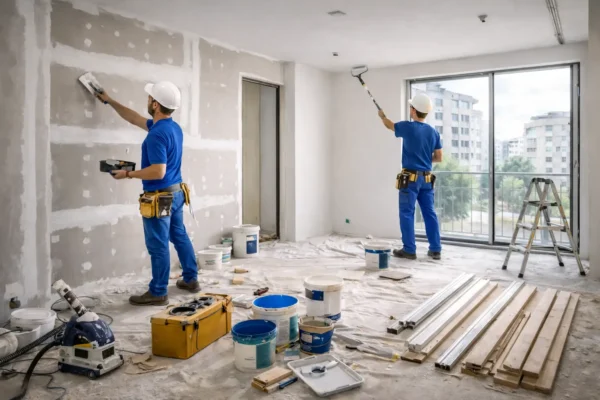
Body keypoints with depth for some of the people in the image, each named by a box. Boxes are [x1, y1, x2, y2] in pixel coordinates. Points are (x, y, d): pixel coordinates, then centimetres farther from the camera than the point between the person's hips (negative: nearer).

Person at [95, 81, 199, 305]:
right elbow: (135, 119, 20)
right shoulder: (174, 127, 8)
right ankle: (191, 279, 29)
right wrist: (110, 101, 24)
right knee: (180, 236, 18)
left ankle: (158, 293, 11)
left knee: (158, 246, 0)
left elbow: (158, 171, -28)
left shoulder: (157, 134, -23)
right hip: (176, 192, 10)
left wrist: (128, 174, -16)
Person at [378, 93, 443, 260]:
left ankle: (409, 250, 4)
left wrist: (382, 115, 34)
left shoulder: (408, 127, -9)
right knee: (430, 213, 9)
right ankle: (435, 249, 13)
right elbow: (438, 158, 10)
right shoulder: (434, 132, 6)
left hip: (410, 178, -5)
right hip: (427, 179, 5)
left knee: (407, 214, 1)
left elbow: (389, 125, 13)